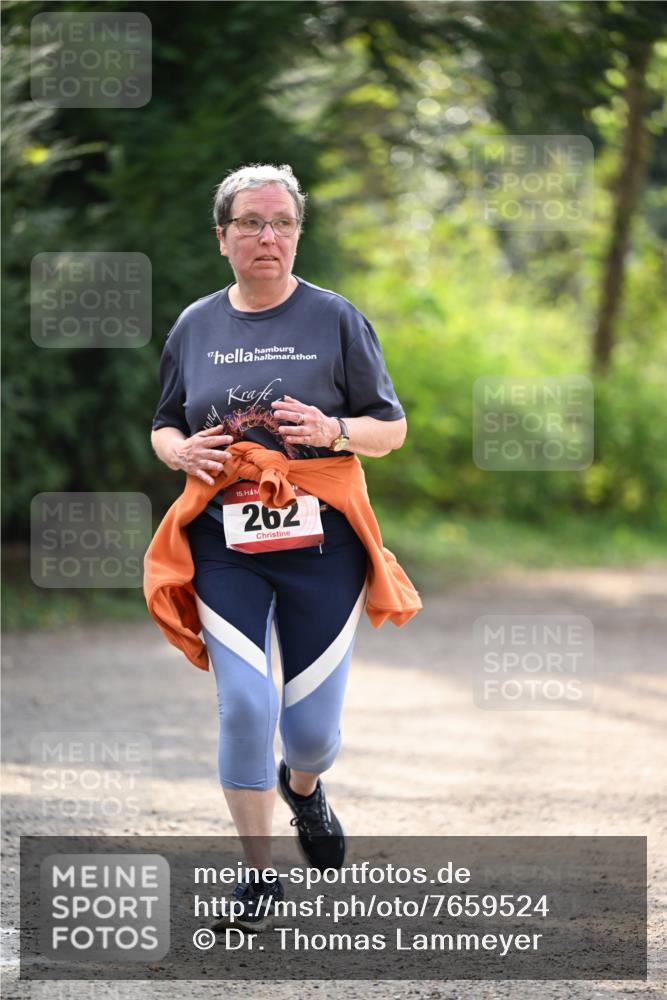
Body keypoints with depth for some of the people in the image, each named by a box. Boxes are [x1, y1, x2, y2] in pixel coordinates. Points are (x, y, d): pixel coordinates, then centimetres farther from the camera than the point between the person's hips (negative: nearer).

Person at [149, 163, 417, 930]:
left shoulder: (335, 320, 1)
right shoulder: (195, 327, 8)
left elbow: (391, 429, 4)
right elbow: (163, 427, 18)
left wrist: (335, 430, -16)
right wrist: (181, 451, -5)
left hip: (320, 542, -1)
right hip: (224, 544, 1)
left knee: (312, 722, 3)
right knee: (244, 704, -12)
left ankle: (304, 787, 41)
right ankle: (259, 875, 1)